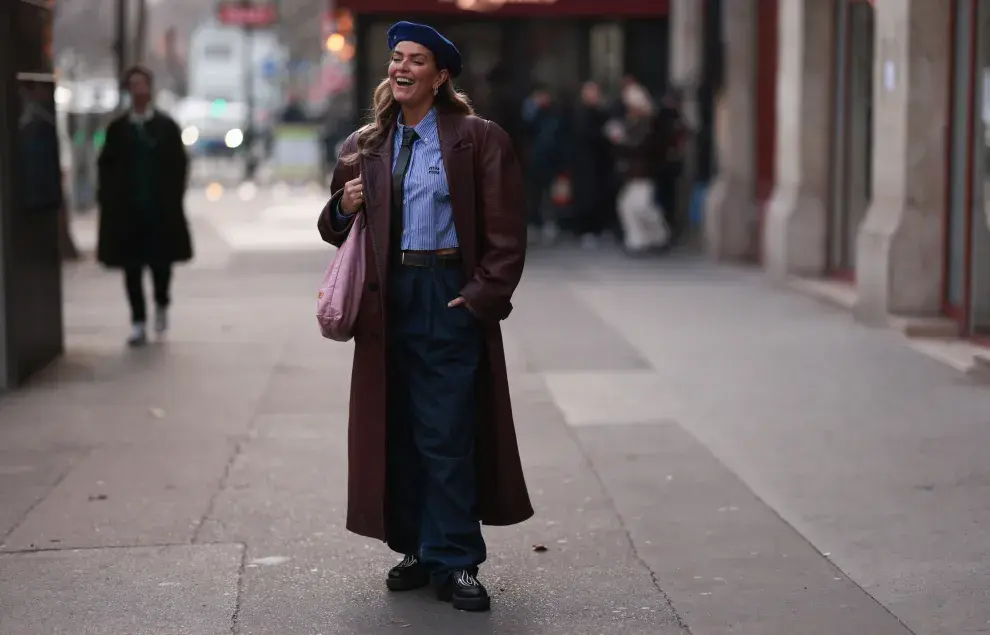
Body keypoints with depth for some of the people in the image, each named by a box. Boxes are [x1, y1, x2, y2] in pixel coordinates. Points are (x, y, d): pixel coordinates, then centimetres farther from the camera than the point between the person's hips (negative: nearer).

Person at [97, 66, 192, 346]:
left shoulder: (167, 126, 3)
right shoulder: (117, 128, 5)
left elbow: (179, 164, 3)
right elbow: (106, 166, 8)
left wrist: (173, 198, -4)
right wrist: (109, 200, -1)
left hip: (161, 208, -1)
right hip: (127, 209, 1)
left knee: (161, 261, 3)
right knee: (132, 266, 0)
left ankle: (161, 305, 31)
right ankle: (138, 323, 6)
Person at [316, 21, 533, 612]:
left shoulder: (479, 139, 0)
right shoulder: (364, 147, 15)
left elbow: (506, 231, -3)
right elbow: (337, 230, 22)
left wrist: (483, 295, -11)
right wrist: (344, 208, 0)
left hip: (450, 296, -5)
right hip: (387, 299, 5)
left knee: (447, 435, -5)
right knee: (398, 432, 9)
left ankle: (455, 563, 4)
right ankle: (416, 551, 20)